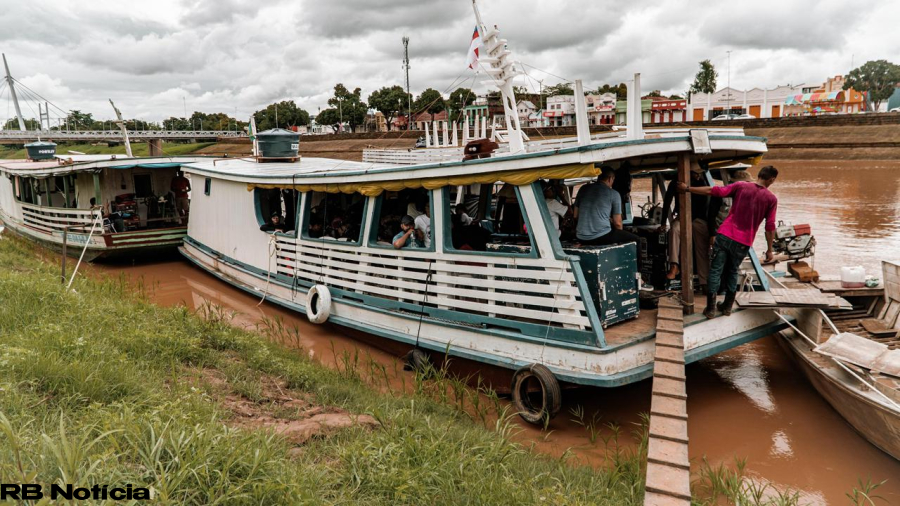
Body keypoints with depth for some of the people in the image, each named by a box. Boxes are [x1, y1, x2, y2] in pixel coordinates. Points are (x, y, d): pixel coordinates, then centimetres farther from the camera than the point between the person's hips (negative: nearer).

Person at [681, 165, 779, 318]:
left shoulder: (741, 186, 0)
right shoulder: (771, 199, 0)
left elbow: (714, 191, -5)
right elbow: (770, 227, 0)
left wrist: (687, 189, 1)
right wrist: (769, 250, 8)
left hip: (725, 236, -1)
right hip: (743, 243, 1)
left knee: (716, 271, 6)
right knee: (732, 272, 20)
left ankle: (710, 308, 6)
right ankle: (727, 306, 26)